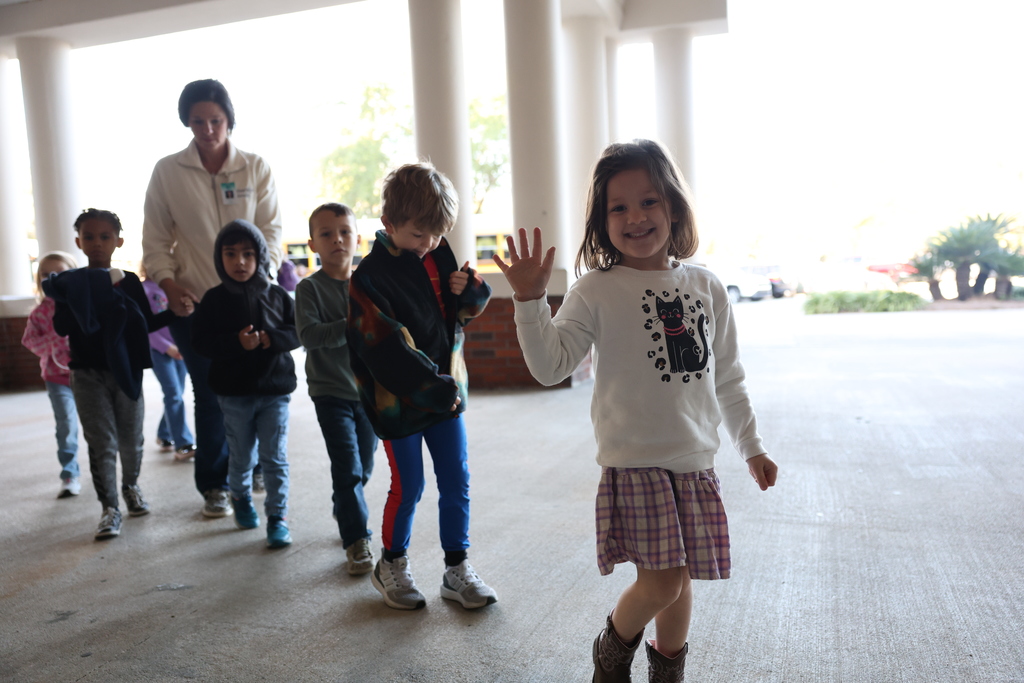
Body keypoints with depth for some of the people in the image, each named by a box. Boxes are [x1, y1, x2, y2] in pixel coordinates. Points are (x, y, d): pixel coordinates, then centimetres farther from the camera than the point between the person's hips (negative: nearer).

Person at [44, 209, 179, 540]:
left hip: (126, 371, 1)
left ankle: (131, 485, 37)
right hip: (88, 373, -1)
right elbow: (61, 328, -7)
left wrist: (173, 313, -8)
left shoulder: (129, 281, 2)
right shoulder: (69, 283, 0)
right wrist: (74, 305, -22)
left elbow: (146, 324, 6)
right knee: (101, 443, -2)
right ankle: (109, 508, 5)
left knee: (131, 438, 12)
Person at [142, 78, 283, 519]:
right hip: (193, 302, 0)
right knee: (209, 395, 4)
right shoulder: (167, 171, 1)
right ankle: (214, 486, 21)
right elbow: (156, 240, 4)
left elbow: (270, 230, 0)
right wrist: (168, 283, -10)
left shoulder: (255, 168, 3)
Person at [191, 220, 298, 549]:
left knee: (275, 457, 1)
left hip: (275, 389, 0)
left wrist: (272, 339, -19)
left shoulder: (277, 296, 1)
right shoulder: (214, 299, -2)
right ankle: (241, 498, 42)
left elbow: (297, 332, 0)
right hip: (233, 393, 0)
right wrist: (237, 343, -22)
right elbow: (201, 342, -7)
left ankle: (277, 516, 11)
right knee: (241, 456, 15)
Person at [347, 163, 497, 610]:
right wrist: (436, 388, -22)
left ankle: (457, 569, 24)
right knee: (408, 487, 7)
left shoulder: (440, 254, 2)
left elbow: (471, 306, 11)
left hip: (446, 392, 6)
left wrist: (469, 289, -12)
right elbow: (389, 352, -22)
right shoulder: (370, 277, -17)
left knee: (456, 483, 10)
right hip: (399, 401, -5)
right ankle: (391, 565, 30)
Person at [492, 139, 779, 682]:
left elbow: (727, 377, 14)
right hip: (634, 461, -4)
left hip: (695, 460, 4)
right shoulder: (597, 290, -6)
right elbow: (551, 364, -14)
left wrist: (751, 447, 19)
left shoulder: (706, 287, 6)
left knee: (680, 579, 13)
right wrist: (530, 300, -26)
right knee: (659, 582, -7)